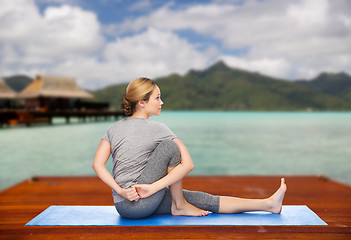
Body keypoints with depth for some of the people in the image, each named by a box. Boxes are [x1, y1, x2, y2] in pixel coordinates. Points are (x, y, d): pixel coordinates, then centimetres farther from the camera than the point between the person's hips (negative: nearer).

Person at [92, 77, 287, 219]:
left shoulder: (114, 129, 10)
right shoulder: (157, 129, -7)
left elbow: (98, 165, 1)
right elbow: (188, 164, -16)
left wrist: (120, 190, -7)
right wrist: (154, 188, -20)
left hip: (122, 204, 7)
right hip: (140, 204, -7)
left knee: (206, 201, 4)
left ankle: (268, 203, 8)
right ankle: (179, 206, 5)